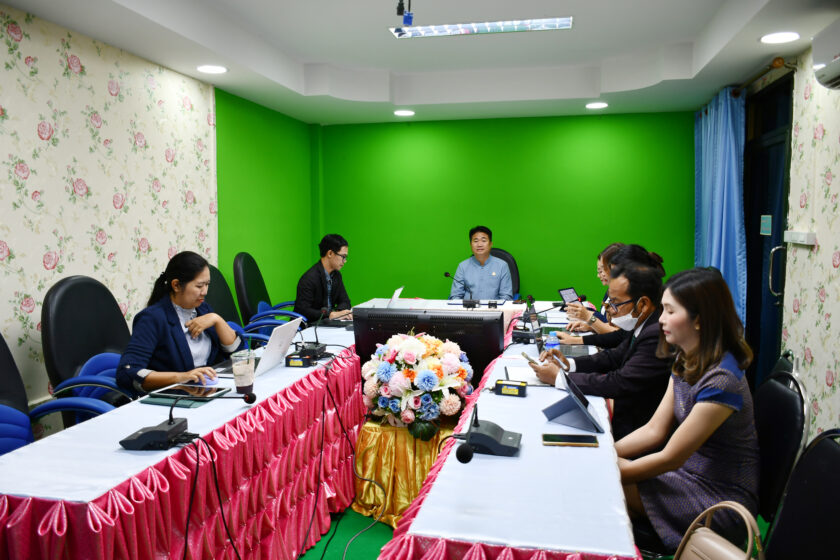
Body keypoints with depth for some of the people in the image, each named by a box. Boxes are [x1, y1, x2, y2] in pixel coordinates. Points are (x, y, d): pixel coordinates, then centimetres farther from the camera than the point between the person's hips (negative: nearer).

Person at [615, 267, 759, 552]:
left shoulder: (721, 380, -27)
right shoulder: (686, 362, 1)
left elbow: (671, 458, -23)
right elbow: (654, 430, 2)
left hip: (720, 497, -7)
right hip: (689, 471, 7)